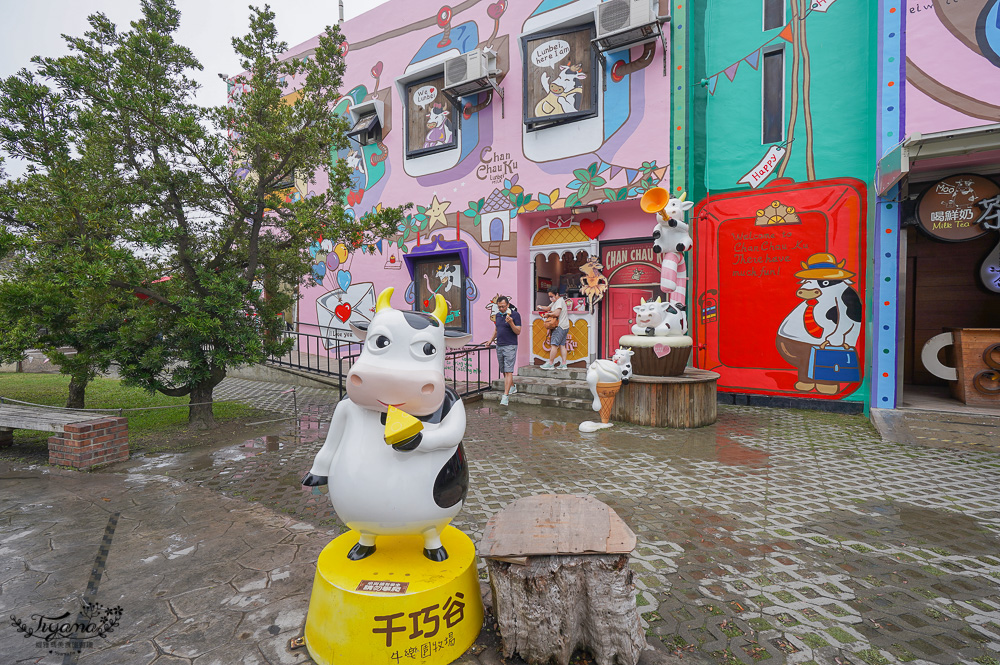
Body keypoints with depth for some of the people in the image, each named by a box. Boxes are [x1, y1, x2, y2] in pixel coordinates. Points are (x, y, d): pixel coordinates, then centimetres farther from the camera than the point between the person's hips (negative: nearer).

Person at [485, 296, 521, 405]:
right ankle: (512, 387, 33)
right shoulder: (497, 315, 13)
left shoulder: (515, 315, -6)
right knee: (504, 371, 13)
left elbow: (518, 332, -9)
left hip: (510, 346, -7)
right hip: (499, 346, 7)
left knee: (508, 371, -11)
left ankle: (506, 395, -14)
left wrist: (511, 323, -23)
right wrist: (491, 340, 19)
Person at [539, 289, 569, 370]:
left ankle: (550, 364, -6)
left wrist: (548, 314, -7)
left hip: (560, 326, -10)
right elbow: (548, 308, 24)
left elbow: (556, 313, -21)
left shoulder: (560, 301, -11)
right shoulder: (555, 302, 20)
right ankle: (564, 364, 7)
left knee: (554, 344, -9)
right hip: (564, 327, 10)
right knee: (562, 345, 7)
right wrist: (540, 307, 6)